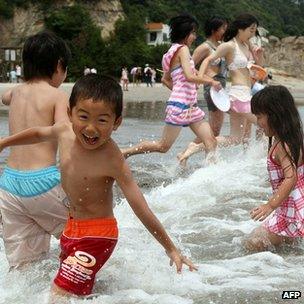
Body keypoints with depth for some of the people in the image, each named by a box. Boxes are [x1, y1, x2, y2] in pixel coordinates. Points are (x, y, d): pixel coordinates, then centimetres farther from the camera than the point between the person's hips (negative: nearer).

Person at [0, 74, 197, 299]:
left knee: (60, 295, -10)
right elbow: (39, 134, 15)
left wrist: (171, 249, -20)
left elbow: (141, 209, -24)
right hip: (73, 227, 7)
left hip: (97, 233, -7)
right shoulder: (65, 131, -10)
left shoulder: (111, 160, -27)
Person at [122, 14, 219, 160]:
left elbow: (165, 79, 22)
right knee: (163, 146, -2)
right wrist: (211, 81, -10)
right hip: (180, 105, -10)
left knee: (211, 141, 2)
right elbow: (189, 77, -22)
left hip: (190, 106, 10)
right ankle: (124, 152, 9)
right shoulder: (182, 49, -10)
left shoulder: (173, 51, 17)